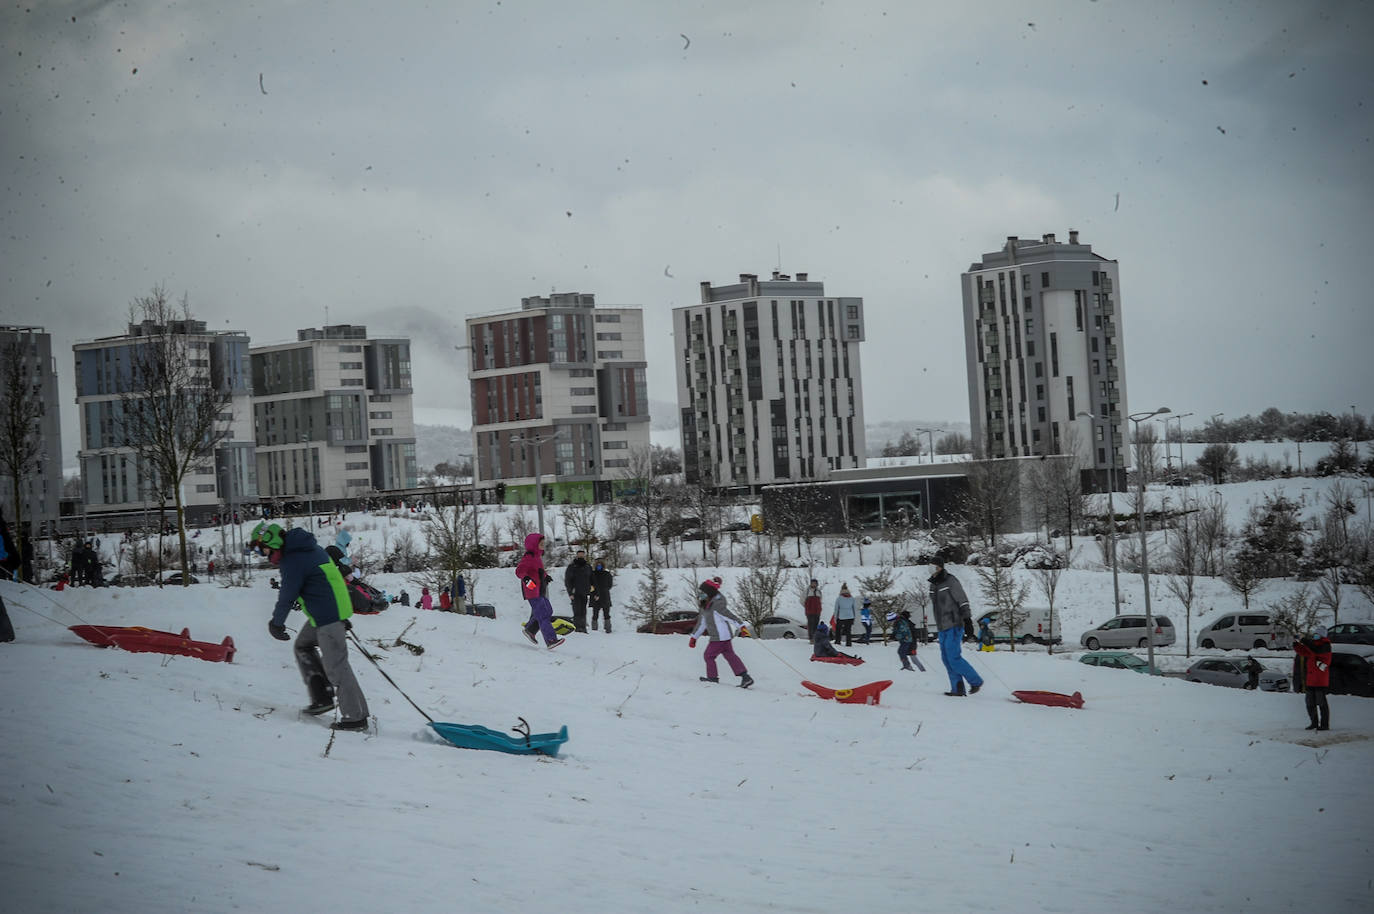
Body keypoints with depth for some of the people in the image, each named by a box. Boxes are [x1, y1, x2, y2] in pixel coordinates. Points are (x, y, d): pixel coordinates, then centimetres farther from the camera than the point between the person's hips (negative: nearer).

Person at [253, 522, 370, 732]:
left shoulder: (292, 560, -17)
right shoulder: (307, 548, 12)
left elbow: (287, 597, -12)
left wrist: (276, 623, 2)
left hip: (327, 615, -11)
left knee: (335, 666, -7)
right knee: (303, 646, 24)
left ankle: (356, 717, -5)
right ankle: (322, 697, 21)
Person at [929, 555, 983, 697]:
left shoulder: (951, 581, -9)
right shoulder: (933, 584, 15)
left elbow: (963, 601, -13)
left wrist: (967, 620, -20)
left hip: (954, 625, -8)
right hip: (942, 628, 9)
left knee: (953, 657, -12)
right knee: (946, 658, 3)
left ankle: (975, 681, 2)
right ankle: (958, 689, 4)